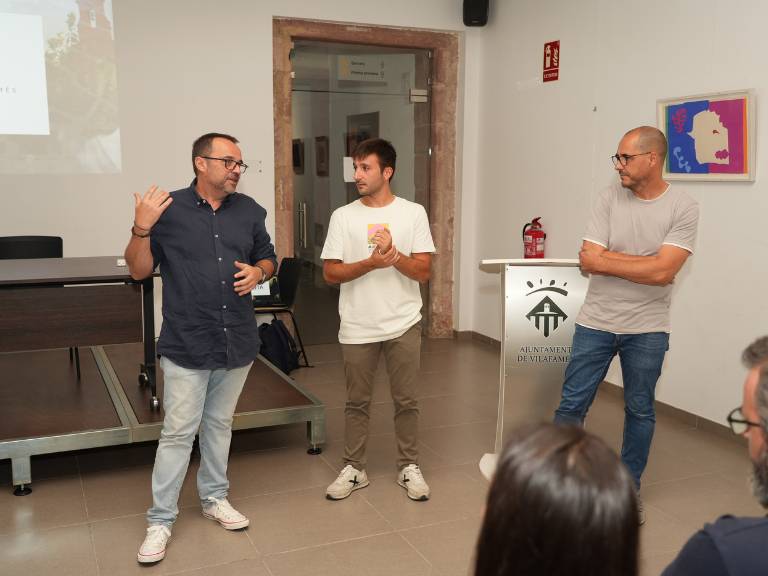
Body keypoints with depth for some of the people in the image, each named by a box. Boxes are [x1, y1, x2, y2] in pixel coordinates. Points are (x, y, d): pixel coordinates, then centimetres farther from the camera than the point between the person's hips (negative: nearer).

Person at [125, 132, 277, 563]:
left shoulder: (249, 210, 4)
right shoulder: (169, 209, -8)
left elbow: (268, 257, 15)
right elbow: (139, 270, -5)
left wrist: (259, 272, -7)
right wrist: (142, 229, -22)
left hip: (238, 342, 4)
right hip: (187, 344, -4)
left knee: (220, 424, 18)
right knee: (179, 432, 1)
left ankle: (215, 498, 35)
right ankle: (161, 520, 15)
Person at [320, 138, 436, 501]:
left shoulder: (413, 213, -1)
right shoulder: (343, 216, -1)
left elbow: (423, 271, -4)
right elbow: (330, 273, -4)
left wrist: (394, 255, -21)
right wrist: (371, 263, -18)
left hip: (403, 325, 0)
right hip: (357, 328, 1)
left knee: (406, 401, 10)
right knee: (357, 402, 12)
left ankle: (409, 467, 26)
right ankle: (353, 469, 26)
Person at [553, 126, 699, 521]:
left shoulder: (683, 207, -9)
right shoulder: (609, 199, -4)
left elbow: (664, 271, -19)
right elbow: (589, 262, -11)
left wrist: (605, 260, -13)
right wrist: (646, 264, -14)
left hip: (647, 330, -1)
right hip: (595, 323, 1)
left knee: (640, 411, 13)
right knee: (571, 405, 6)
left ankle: (629, 488, 31)